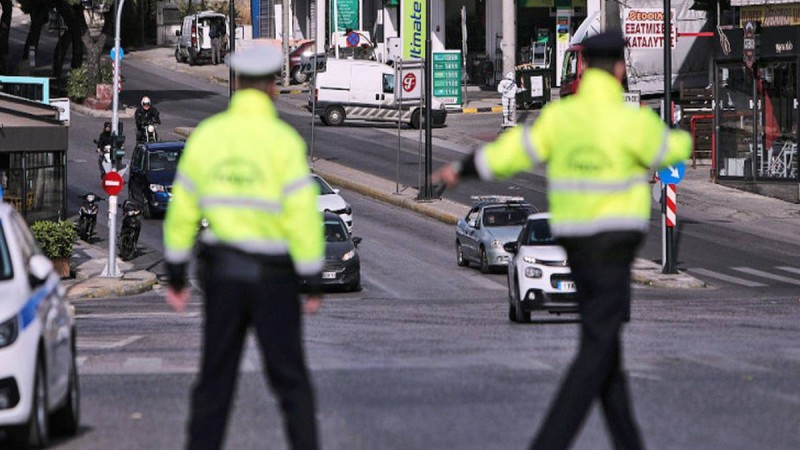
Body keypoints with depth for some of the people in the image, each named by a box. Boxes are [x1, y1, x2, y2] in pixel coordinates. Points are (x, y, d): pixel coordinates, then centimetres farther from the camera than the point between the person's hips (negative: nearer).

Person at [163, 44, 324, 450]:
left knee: (215, 377, 10)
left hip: (222, 272, 3)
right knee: (290, 378, 4)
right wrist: (313, 282, -7)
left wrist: (175, 275, 13)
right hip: (273, 276, -3)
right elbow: (302, 214, -13)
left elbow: (182, 208, 5)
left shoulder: (206, 135, 2)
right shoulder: (283, 141, -10)